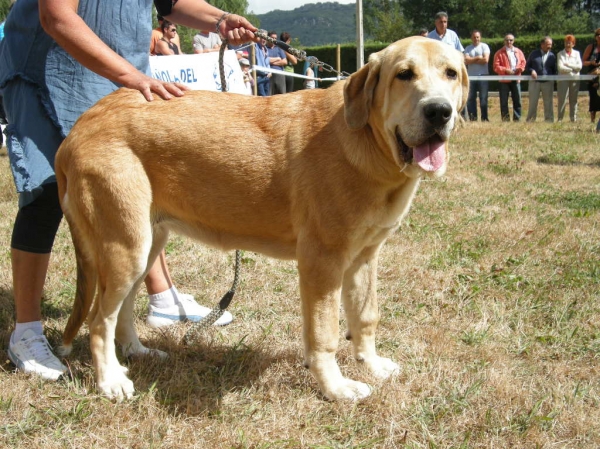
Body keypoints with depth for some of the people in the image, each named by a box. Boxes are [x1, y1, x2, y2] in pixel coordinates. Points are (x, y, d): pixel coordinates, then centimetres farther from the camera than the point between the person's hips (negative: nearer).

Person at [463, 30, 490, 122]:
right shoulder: (468, 48, 11)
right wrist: (478, 57, -8)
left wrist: (472, 60, -4)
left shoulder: (484, 46, 3)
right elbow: (466, 60, -4)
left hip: (483, 76, -3)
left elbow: (486, 60, -10)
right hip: (471, 76, 3)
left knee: (483, 97, -4)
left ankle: (484, 117, -2)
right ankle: (472, 117, 6)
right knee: (470, 98, 1)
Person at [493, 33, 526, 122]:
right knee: (504, 101, -2)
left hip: (516, 79, 3)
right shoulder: (499, 53, 2)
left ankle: (517, 118, 9)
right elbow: (496, 67, -5)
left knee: (517, 100, 3)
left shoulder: (518, 52, 14)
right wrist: (505, 70, -18)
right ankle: (505, 119, 3)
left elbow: (523, 62, 13)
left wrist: (520, 69, -8)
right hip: (504, 80, -3)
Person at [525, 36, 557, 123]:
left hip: (548, 82, 1)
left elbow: (555, 70, 13)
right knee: (532, 102, 1)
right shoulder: (534, 54, 7)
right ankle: (530, 120, 7)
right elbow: (527, 66, 9)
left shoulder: (552, 56, 10)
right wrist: (531, 71, -11)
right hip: (534, 82, -1)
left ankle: (549, 120, 9)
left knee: (548, 103, 2)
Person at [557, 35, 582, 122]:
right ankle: (560, 118, -4)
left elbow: (579, 66, -2)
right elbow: (560, 67, -10)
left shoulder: (576, 53, 11)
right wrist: (572, 69, -8)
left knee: (573, 100, 4)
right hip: (563, 79, -2)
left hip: (575, 79, 3)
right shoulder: (560, 54, 4)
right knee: (562, 99, -8)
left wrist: (568, 64, -9)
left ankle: (573, 118, 8)